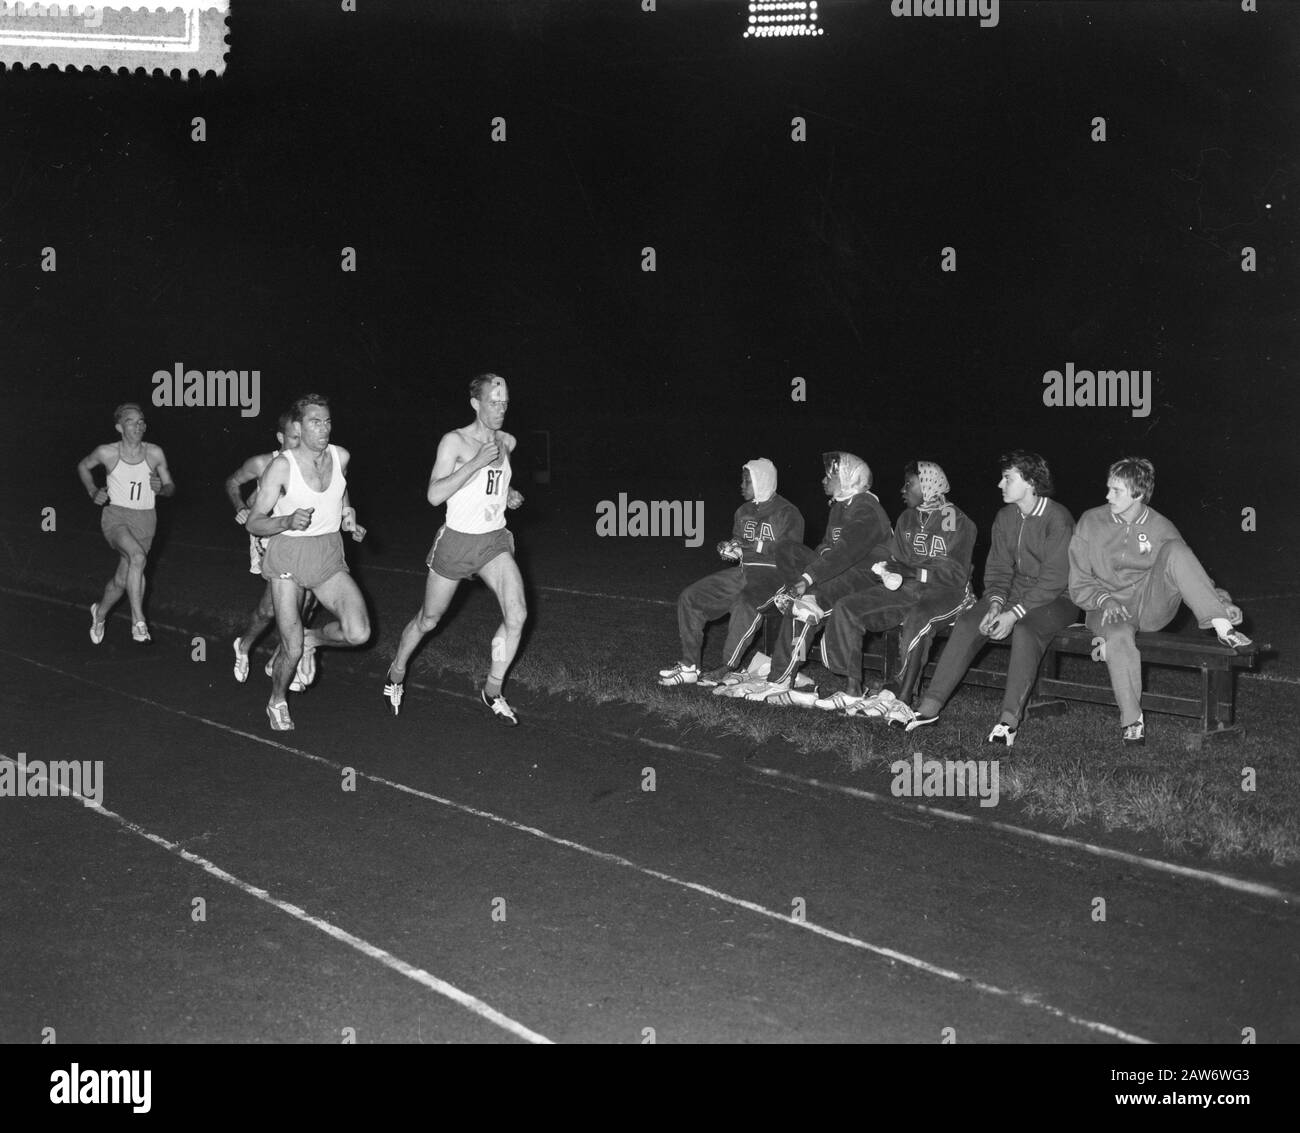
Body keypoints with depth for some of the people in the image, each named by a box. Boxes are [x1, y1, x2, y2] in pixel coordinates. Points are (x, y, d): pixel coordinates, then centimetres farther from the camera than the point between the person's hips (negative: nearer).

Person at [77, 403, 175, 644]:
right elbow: (83, 466, 15)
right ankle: (138, 623, -30)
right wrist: (93, 492, 2)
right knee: (138, 556, -32)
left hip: (145, 519, 3)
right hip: (115, 516, -3)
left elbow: (172, 488, 7)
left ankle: (100, 613, 41)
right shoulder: (107, 453, -6)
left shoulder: (154, 454, -3)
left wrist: (161, 488, -15)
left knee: (122, 579, 8)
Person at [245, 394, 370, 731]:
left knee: (358, 633, -15)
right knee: (291, 649, -4)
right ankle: (276, 703, 26)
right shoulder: (282, 466, -13)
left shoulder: (340, 457, 1)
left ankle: (312, 639, 17)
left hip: (329, 556, 4)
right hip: (287, 555, -4)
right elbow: (254, 524, -10)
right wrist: (289, 521, -27)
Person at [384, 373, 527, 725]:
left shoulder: (507, 442, 5)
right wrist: (476, 462, -28)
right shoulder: (454, 442, -12)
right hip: (457, 540, -4)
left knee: (517, 614, -16)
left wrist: (509, 496, 5)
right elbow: (435, 495, -22)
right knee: (428, 620, 11)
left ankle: (493, 690, 1)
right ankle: (397, 671, 39)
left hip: (495, 541, 4)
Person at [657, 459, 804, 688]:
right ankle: (689, 665, -6)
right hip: (742, 572, 8)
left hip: (772, 574, -8)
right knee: (689, 598, -5)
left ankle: (727, 670, -31)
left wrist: (751, 548, -20)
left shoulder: (788, 513, -4)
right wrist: (728, 549, 3)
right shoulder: (743, 512, 19)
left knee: (745, 603, -39)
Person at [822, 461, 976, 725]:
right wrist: (887, 570, -10)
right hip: (906, 588, 6)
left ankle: (900, 698, -41)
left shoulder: (958, 523, -6)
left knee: (917, 618, -41)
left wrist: (914, 572, -23)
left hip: (945, 592, -6)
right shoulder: (906, 519, 15)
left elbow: (958, 574, -13)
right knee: (846, 608, -14)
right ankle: (854, 690, -18)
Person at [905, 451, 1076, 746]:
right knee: (967, 623, -17)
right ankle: (930, 707, -20)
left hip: (1055, 599, -6)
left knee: (1025, 630, -37)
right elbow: (998, 567, 8)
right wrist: (995, 603, -13)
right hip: (1015, 594, 6)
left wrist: (1014, 614, -25)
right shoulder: (1005, 517, 7)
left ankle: (1010, 718, -36)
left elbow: (1054, 579, -20)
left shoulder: (1058, 519, -16)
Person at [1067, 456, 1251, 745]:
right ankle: (1133, 721, -23)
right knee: (1119, 637, -39)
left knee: (1174, 550, -25)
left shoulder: (1161, 528, 2)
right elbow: (1079, 583, 1)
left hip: (1152, 604, 1)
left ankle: (1223, 627, -32)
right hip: (1109, 607, -1)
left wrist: (1221, 599, -9)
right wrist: (1104, 600, -17)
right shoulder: (1091, 523, 0)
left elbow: (1189, 571, 7)